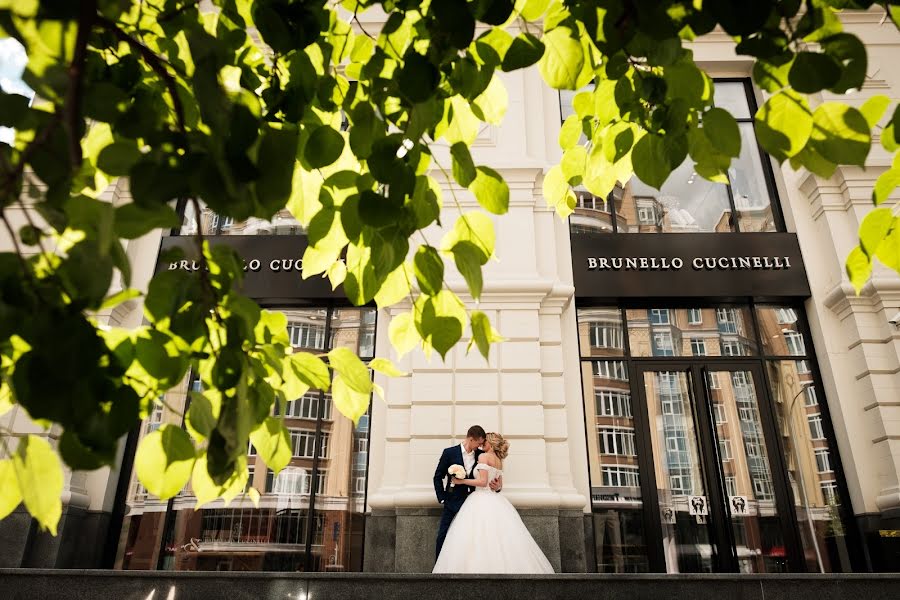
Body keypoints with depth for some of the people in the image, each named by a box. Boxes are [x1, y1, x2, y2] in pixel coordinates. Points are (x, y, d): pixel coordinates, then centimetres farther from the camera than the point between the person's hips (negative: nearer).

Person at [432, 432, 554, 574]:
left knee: (479, 540, -8)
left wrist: (461, 481, -10)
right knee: (498, 539, 8)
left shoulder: (483, 456, -8)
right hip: (495, 502, 9)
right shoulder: (499, 461, 17)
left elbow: (483, 482, -16)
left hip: (482, 502, -9)